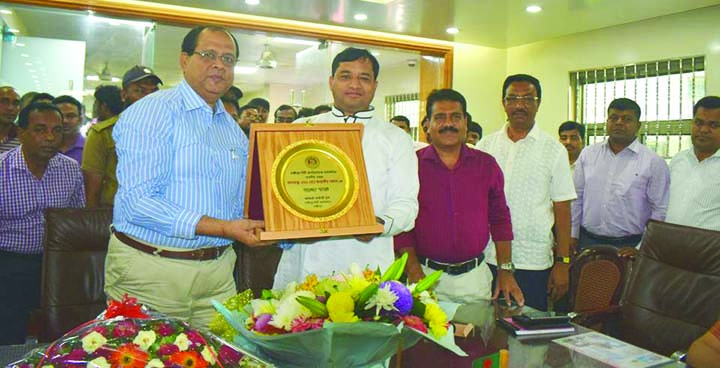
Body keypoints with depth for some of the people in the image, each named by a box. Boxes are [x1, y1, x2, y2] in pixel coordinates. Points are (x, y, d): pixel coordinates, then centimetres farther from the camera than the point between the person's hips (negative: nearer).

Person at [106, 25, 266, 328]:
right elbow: (138, 202, -20)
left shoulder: (234, 130, 13)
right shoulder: (150, 112, -10)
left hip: (218, 271, 6)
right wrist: (223, 228, -24)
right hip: (152, 271, -6)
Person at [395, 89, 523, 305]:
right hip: (427, 276, -2)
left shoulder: (486, 164, 6)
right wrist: (414, 271, -11)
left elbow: (500, 218, 10)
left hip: (475, 278, 3)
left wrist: (506, 271, 5)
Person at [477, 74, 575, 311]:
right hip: (487, 257, 2)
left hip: (534, 262, -2)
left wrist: (562, 263, -5)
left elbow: (562, 210, 0)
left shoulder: (554, 150, 1)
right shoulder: (485, 146, 6)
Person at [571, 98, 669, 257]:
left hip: (629, 247, -2)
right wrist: (572, 236, 6)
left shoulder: (653, 162, -2)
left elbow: (660, 210, -3)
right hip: (587, 241, 2)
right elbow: (576, 198, 9)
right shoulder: (588, 154, 7)